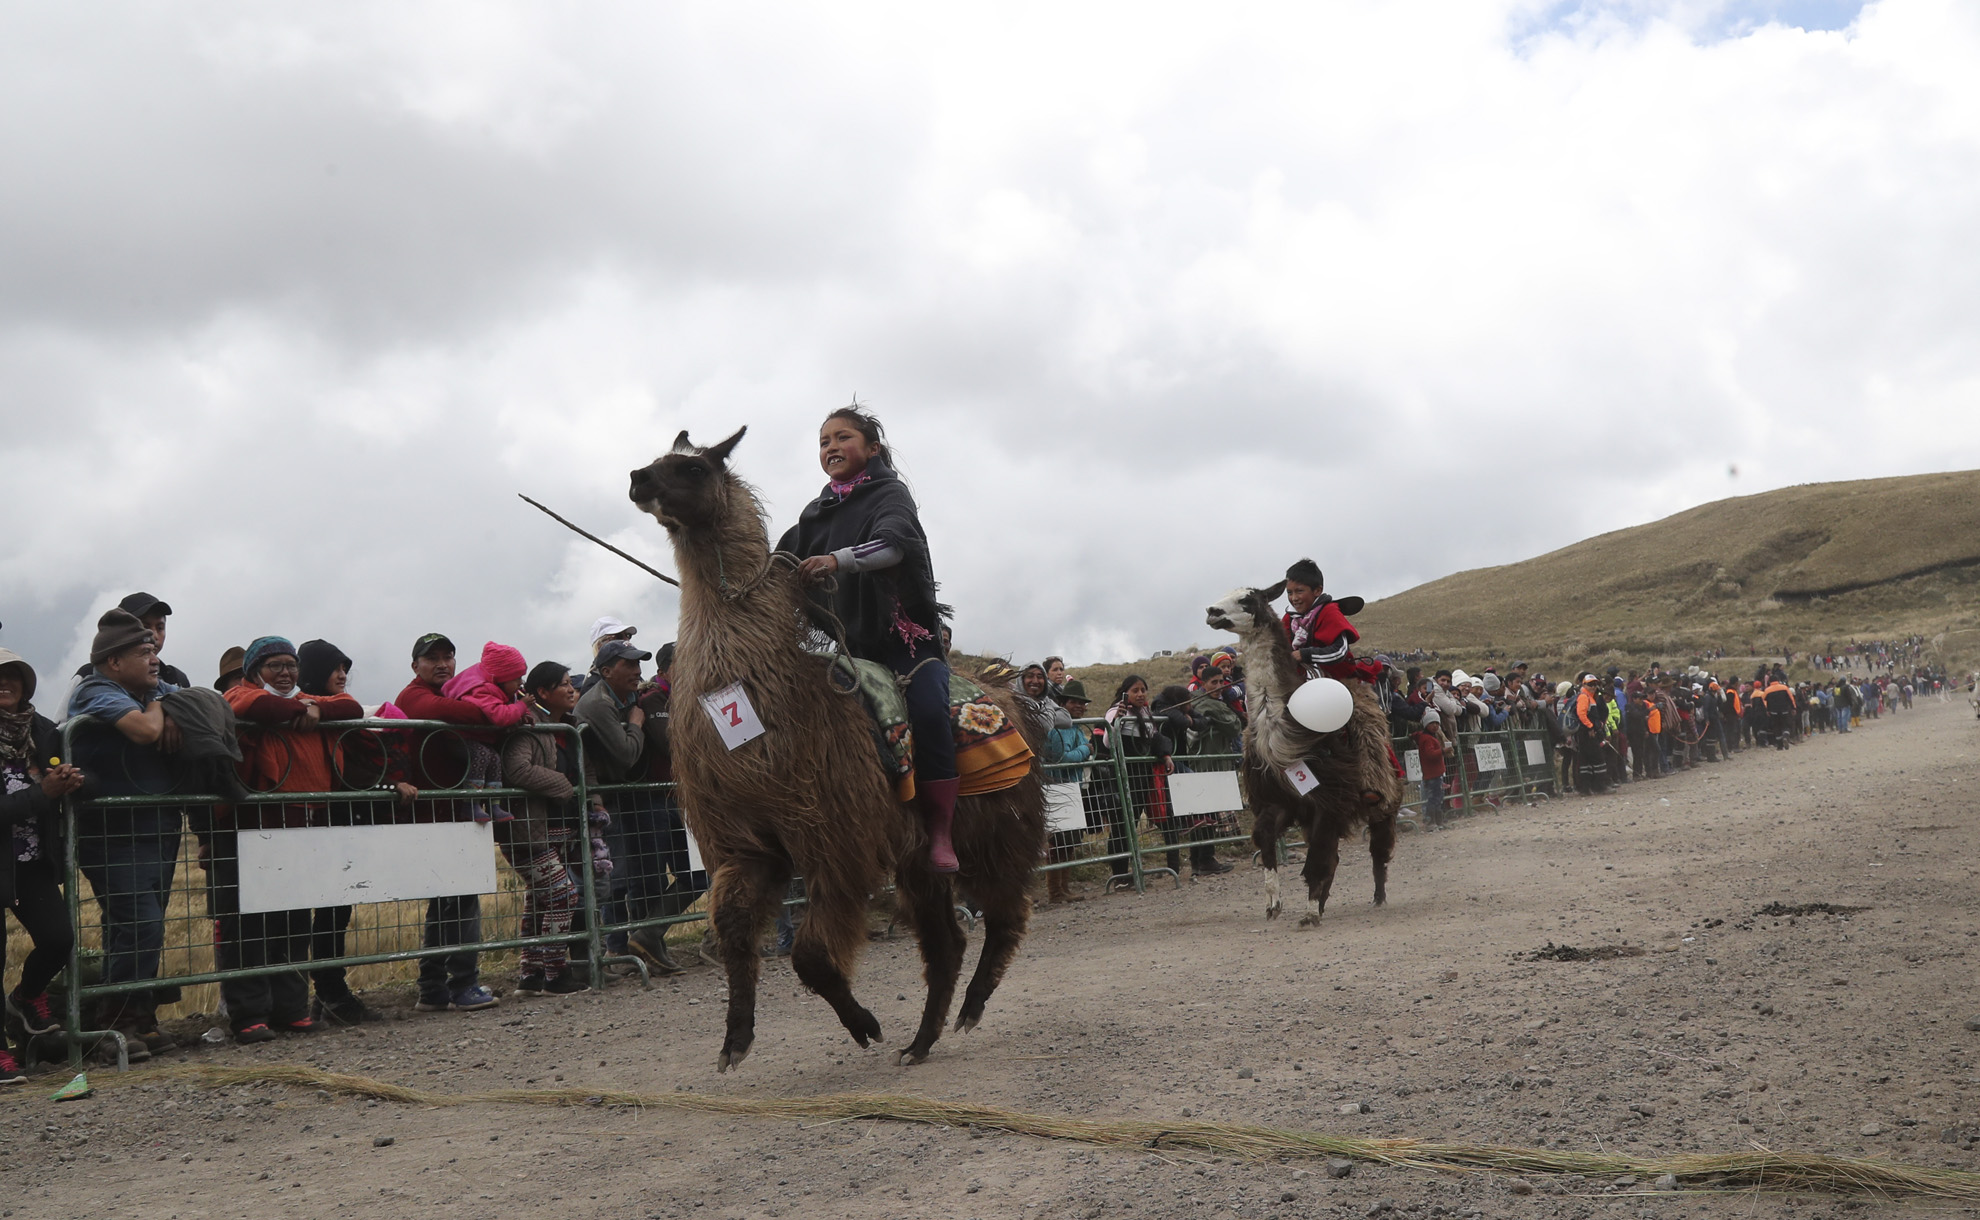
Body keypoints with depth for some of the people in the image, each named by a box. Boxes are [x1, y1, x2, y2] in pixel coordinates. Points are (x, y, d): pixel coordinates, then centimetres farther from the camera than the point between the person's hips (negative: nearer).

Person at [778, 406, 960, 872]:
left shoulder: (890, 494, 2)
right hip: (847, 642, 5)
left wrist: (838, 560, -38)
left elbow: (895, 542, -21)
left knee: (927, 710, -29)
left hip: (904, 632, -5)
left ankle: (940, 832, -27)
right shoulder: (814, 515, 21)